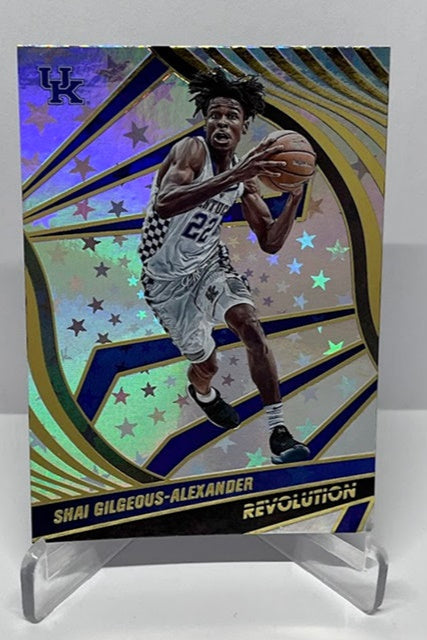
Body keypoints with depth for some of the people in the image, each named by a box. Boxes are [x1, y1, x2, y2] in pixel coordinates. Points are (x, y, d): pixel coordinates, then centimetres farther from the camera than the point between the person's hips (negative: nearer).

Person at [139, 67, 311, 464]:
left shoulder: (245, 176, 0)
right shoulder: (191, 150, -19)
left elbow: (270, 243, 0)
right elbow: (164, 205, -41)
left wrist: (295, 195, -14)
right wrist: (234, 175, -47)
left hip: (209, 262, 5)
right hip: (167, 277, -4)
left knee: (251, 327, -19)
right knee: (205, 363, 4)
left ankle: (279, 434, -9)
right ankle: (201, 392, 45)